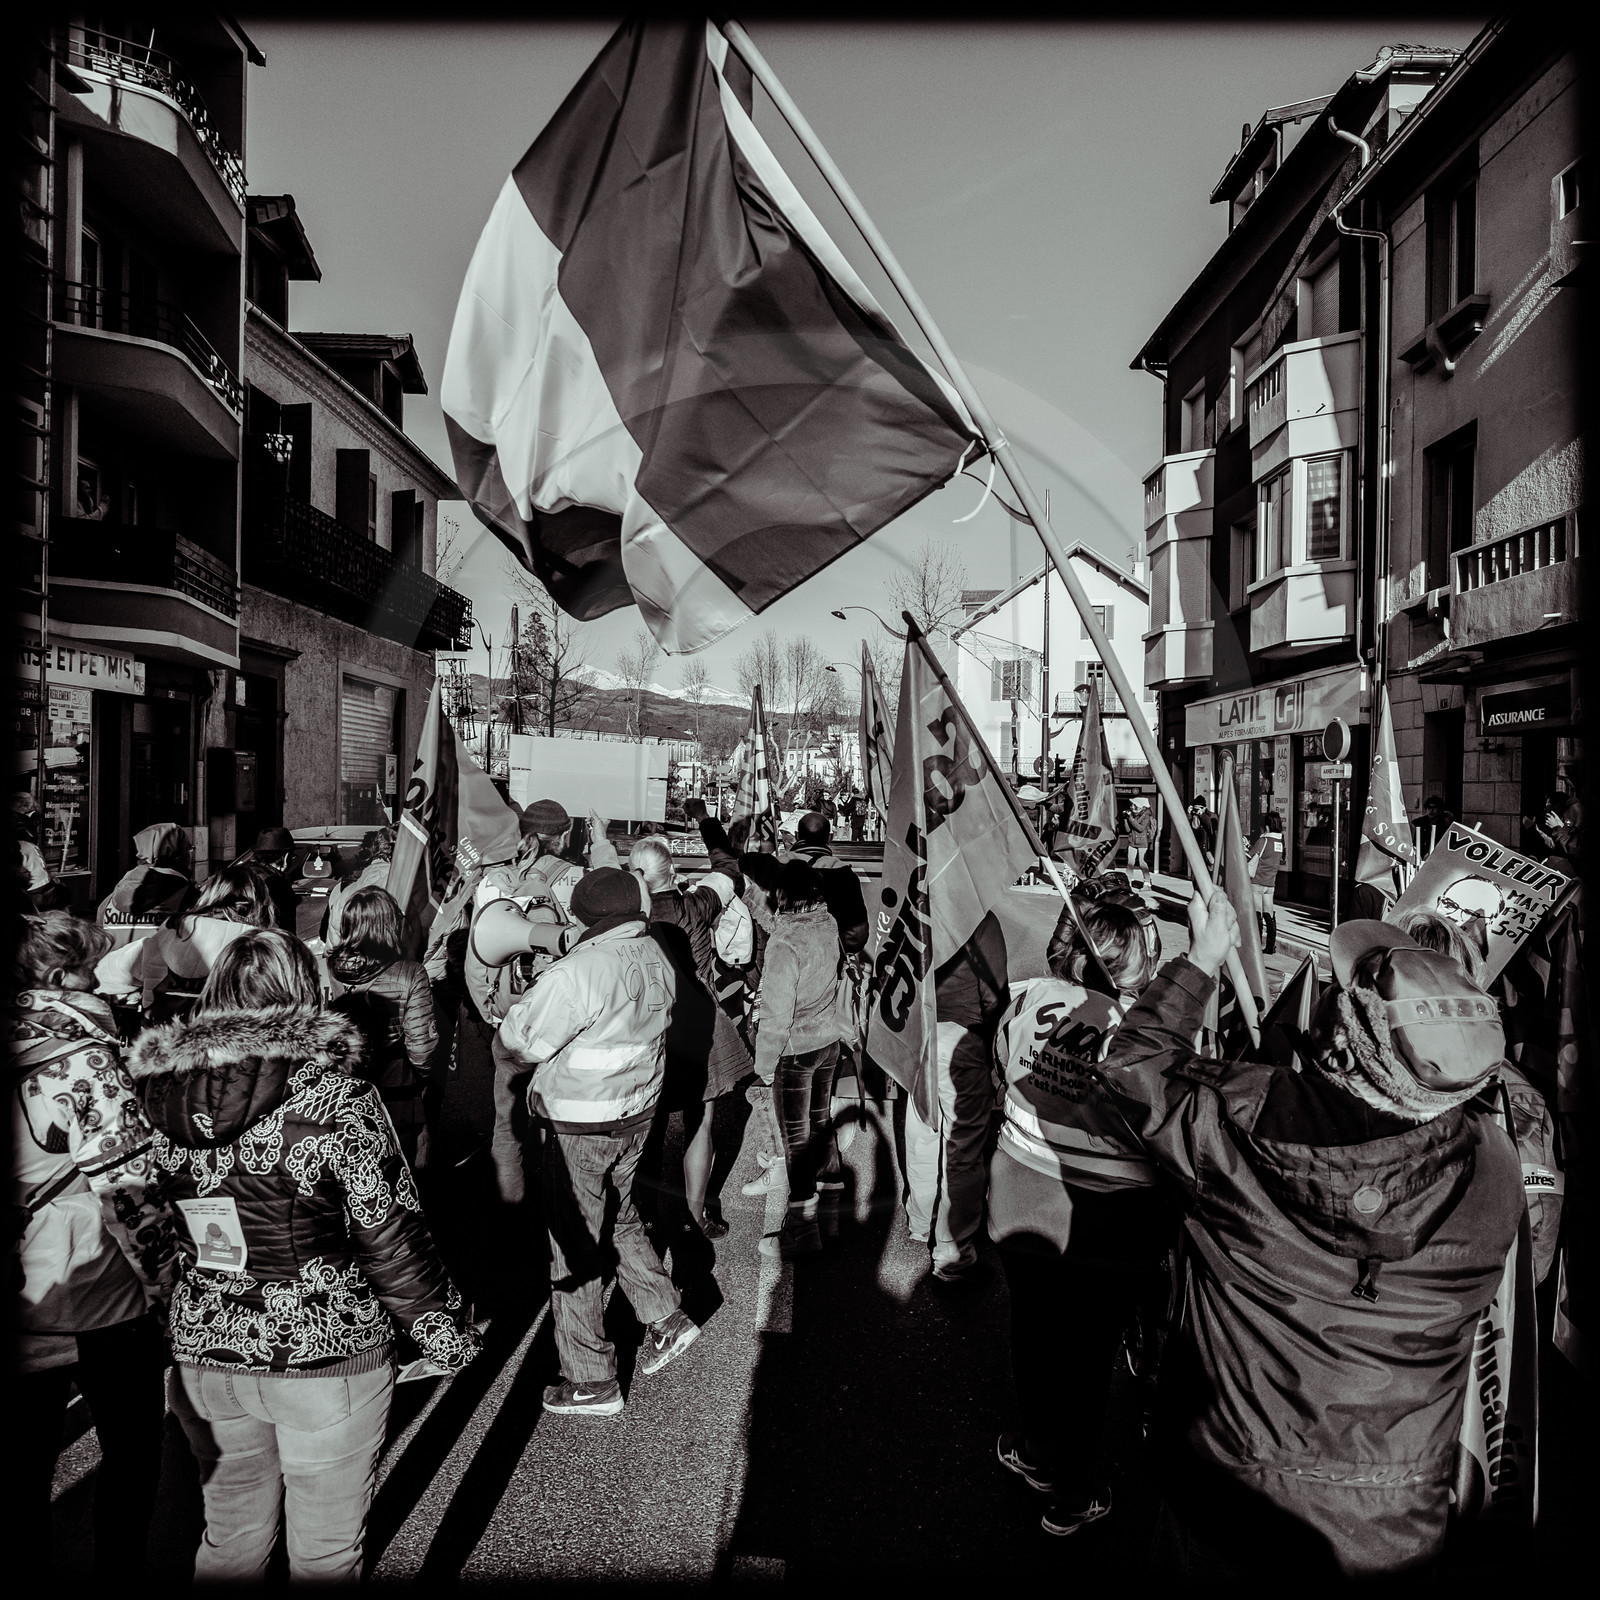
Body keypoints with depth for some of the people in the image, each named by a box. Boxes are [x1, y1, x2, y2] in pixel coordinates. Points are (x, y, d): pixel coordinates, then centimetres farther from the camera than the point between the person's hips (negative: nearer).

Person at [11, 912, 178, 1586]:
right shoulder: (86, 1059, -20)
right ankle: (120, 1576, 29)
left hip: (20, 1297, 6)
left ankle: (28, 1572, 37)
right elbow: (129, 1182, -21)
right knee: (131, 1450, 16)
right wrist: (165, 1275, -10)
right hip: (100, 1300, -6)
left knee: (27, 1453, 21)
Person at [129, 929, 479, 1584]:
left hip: (203, 1352, 5)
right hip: (325, 1357, -4)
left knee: (230, 1536, 27)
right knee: (325, 1551, 17)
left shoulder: (159, 1094, -5)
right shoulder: (337, 1098, -20)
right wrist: (447, 1331, -3)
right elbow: (392, 1238, -17)